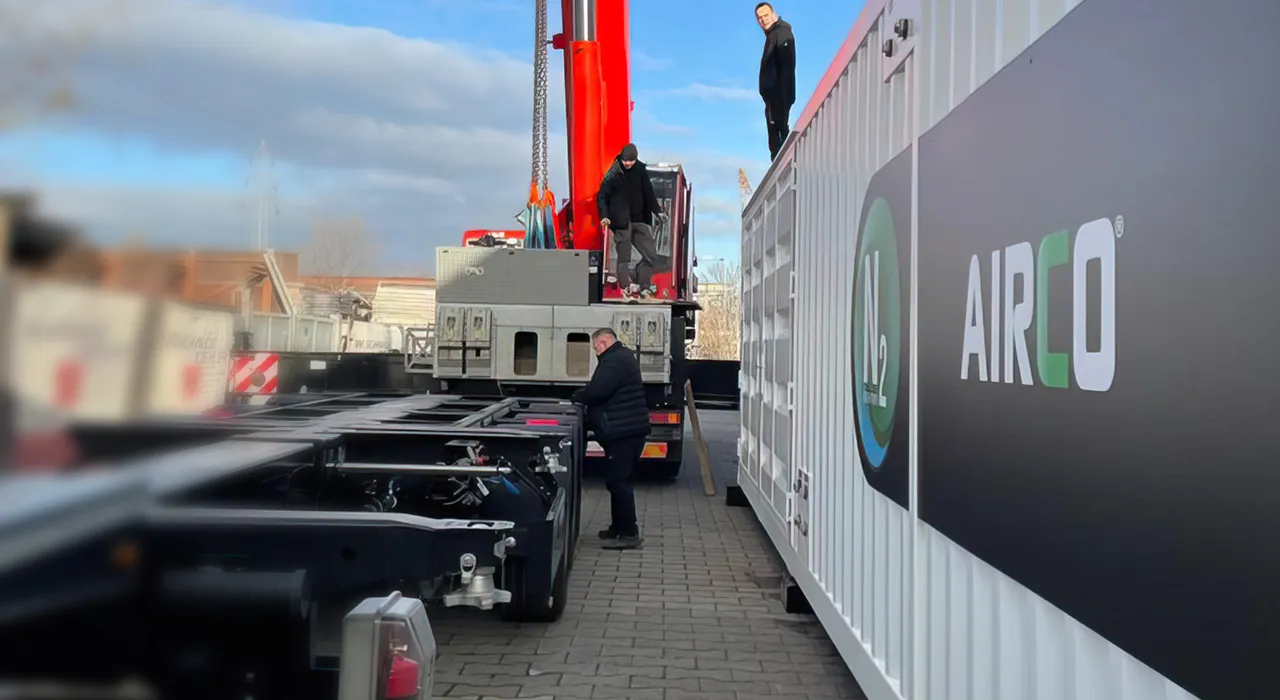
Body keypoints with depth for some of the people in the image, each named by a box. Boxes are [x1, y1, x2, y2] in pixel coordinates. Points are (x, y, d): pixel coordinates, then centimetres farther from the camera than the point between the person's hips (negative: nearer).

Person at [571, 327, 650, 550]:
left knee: (619, 481, -7)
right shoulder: (623, 357, 20)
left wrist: (576, 397, -7)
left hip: (623, 432, -11)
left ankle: (629, 534, -4)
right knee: (620, 481, 18)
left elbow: (596, 391, -24)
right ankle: (619, 527, 27)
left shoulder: (615, 360, -16)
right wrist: (584, 397, 9)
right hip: (627, 430, 11)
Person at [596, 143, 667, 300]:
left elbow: (648, 192, 8)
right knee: (623, 258, 0)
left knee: (651, 256, 0)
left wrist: (657, 210, -1)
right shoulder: (614, 174, -7)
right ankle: (626, 289, 9)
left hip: (640, 221, 4)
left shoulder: (640, 170, 3)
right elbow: (602, 196, -5)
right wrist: (604, 216, -17)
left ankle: (642, 287, 10)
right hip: (621, 223, -4)